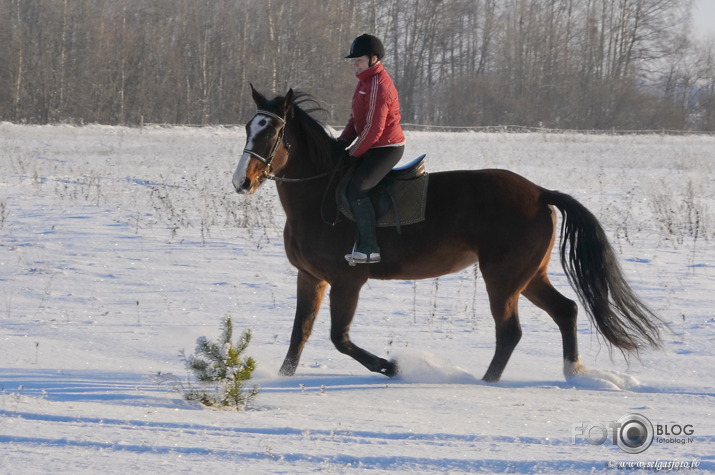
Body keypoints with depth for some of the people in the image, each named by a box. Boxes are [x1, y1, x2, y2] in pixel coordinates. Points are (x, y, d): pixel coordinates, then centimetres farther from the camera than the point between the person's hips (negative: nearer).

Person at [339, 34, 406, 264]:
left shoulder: (378, 85, -20)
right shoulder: (365, 81, 14)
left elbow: (374, 128, -23)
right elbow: (356, 118, 19)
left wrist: (354, 153, -15)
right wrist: (342, 142, 5)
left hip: (386, 148, -11)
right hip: (373, 147, 11)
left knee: (356, 189, -24)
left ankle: (369, 248, -24)